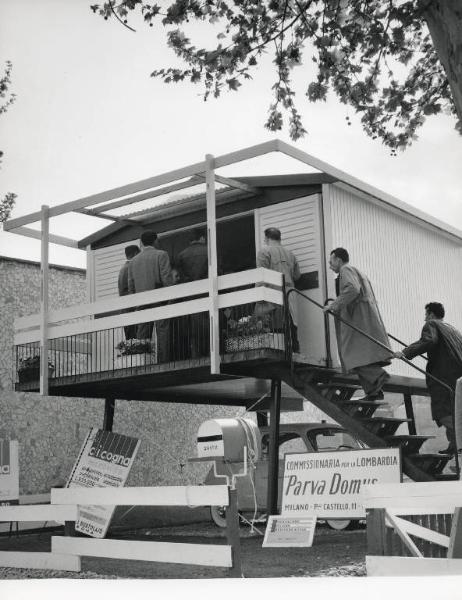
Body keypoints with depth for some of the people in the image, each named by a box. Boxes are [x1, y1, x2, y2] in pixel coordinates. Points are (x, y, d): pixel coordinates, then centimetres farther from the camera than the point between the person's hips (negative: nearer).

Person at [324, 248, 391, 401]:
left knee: (352, 352, -15)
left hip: (358, 319, -10)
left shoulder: (346, 270, -1)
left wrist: (335, 305, -17)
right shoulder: (358, 272, 29)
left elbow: (352, 289, -21)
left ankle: (378, 377, -29)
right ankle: (374, 391, -1)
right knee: (363, 353, 5)